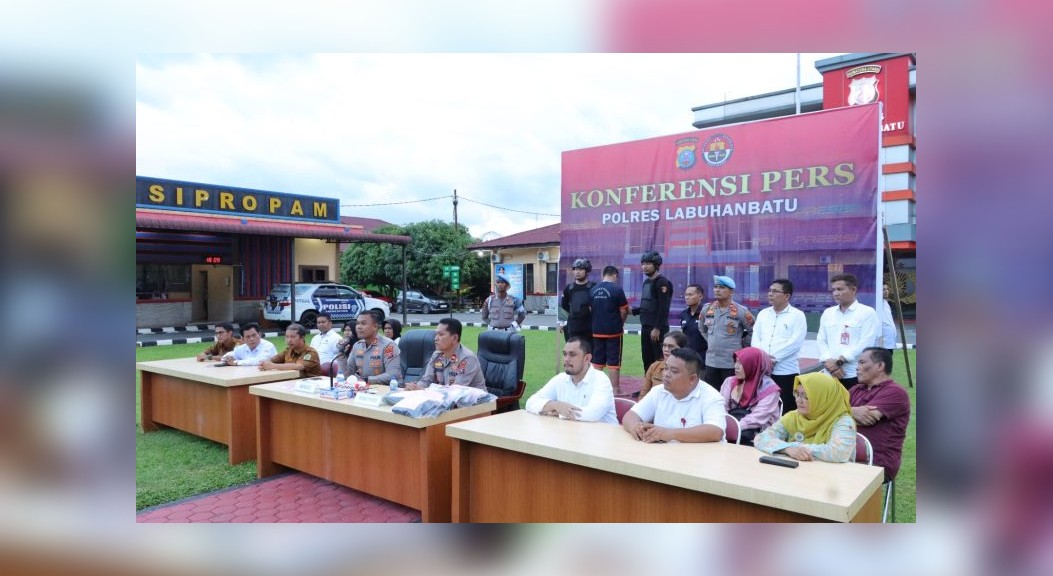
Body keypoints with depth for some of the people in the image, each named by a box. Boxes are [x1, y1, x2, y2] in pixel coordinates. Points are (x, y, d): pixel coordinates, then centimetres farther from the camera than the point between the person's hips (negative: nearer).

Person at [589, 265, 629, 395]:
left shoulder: (593, 290, 3)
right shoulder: (617, 289, -11)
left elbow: (591, 309, 9)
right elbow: (623, 311, -7)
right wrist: (620, 323, 10)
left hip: (597, 330, 4)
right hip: (613, 330, -4)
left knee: (597, 360, 12)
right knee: (613, 361, 2)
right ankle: (615, 389, 6)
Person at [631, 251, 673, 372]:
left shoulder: (662, 282, -11)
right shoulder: (646, 282, 15)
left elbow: (663, 308, -18)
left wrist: (657, 328, -22)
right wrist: (632, 311, 7)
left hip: (657, 329, -8)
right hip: (645, 327, 8)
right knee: (647, 360, 12)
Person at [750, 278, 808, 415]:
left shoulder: (797, 315, -2)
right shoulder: (763, 314, 13)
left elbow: (795, 342, -12)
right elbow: (755, 339, 8)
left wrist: (774, 358, -15)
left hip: (786, 371, -5)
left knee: (786, 411, 0)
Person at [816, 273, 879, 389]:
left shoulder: (867, 312, -2)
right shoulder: (827, 313, 14)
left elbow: (865, 344, -12)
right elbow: (820, 340, 9)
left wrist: (838, 361, -14)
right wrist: (830, 362, -9)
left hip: (856, 376, -5)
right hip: (830, 375, 5)